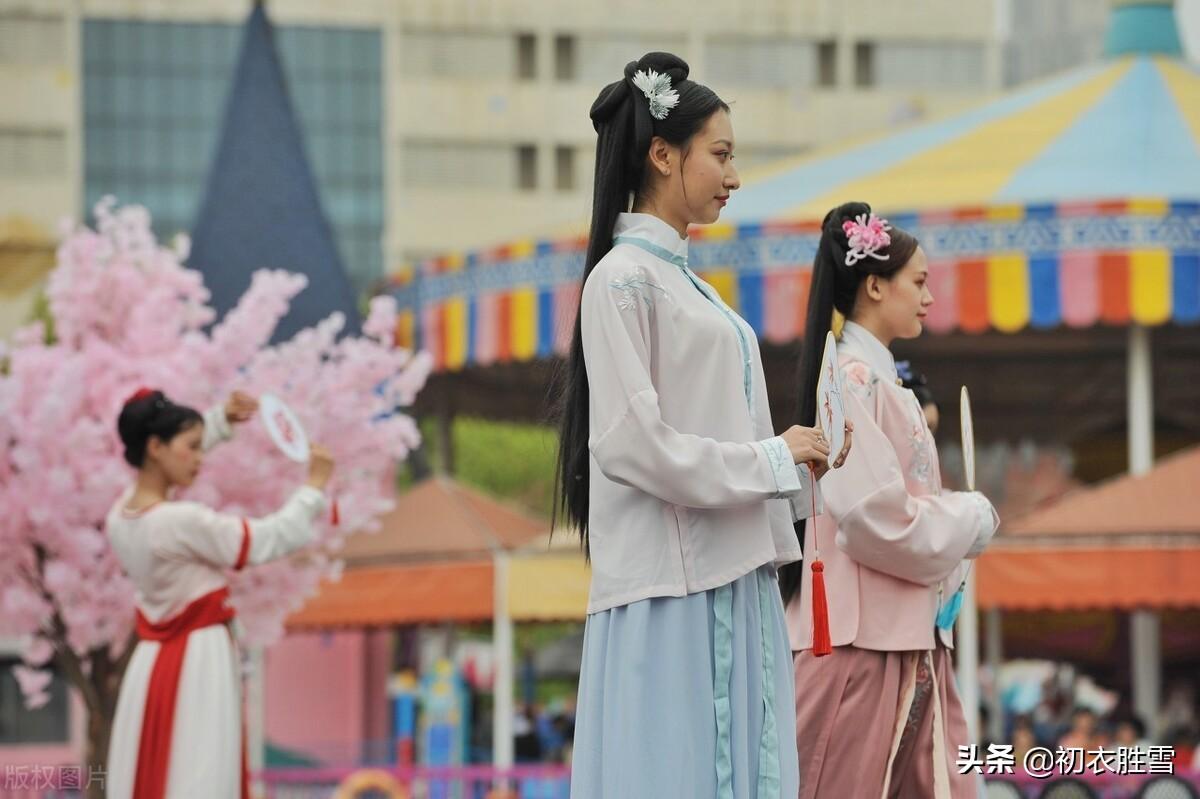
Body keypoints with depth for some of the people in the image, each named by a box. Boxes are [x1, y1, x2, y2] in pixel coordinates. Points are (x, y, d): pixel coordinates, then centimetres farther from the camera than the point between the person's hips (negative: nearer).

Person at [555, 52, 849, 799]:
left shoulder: (680, 278, 18)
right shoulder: (624, 279, -8)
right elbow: (631, 443, -15)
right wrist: (770, 461, -9)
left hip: (731, 580, 9)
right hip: (670, 589, -9)